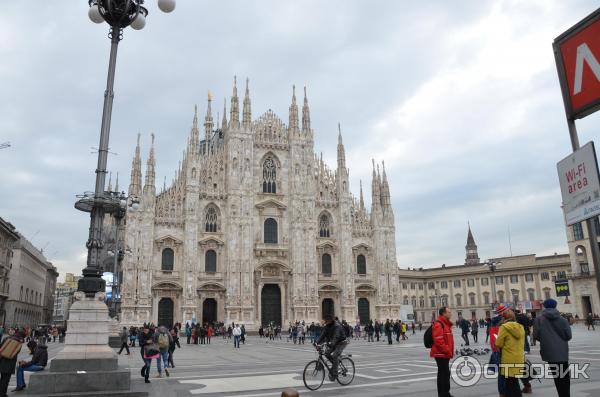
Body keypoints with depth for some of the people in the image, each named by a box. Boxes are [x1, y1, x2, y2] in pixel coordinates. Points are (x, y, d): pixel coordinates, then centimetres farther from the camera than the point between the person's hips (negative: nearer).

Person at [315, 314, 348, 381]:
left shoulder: (337, 326, -25)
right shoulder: (326, 326, -2)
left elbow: (336, 336, -38)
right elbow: (323, 335, -7)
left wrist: (331, 343, -53)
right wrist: (317, 342, -22)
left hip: (341, 343, -8)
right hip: (334, 343, 8)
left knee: (334, 356, -21)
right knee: (327, 354, -9)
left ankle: (334, 374, -12)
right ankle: (337, 364, 13)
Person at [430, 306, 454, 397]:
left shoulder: (446, 324, 17)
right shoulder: (438, 324, -18)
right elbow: (438, 341, -24)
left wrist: (450, 351, 20)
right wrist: (447, 351, -21)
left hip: (445, 354, 11)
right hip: (441, 354, -11)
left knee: (446, 373, 17)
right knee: (443, 373, -7)